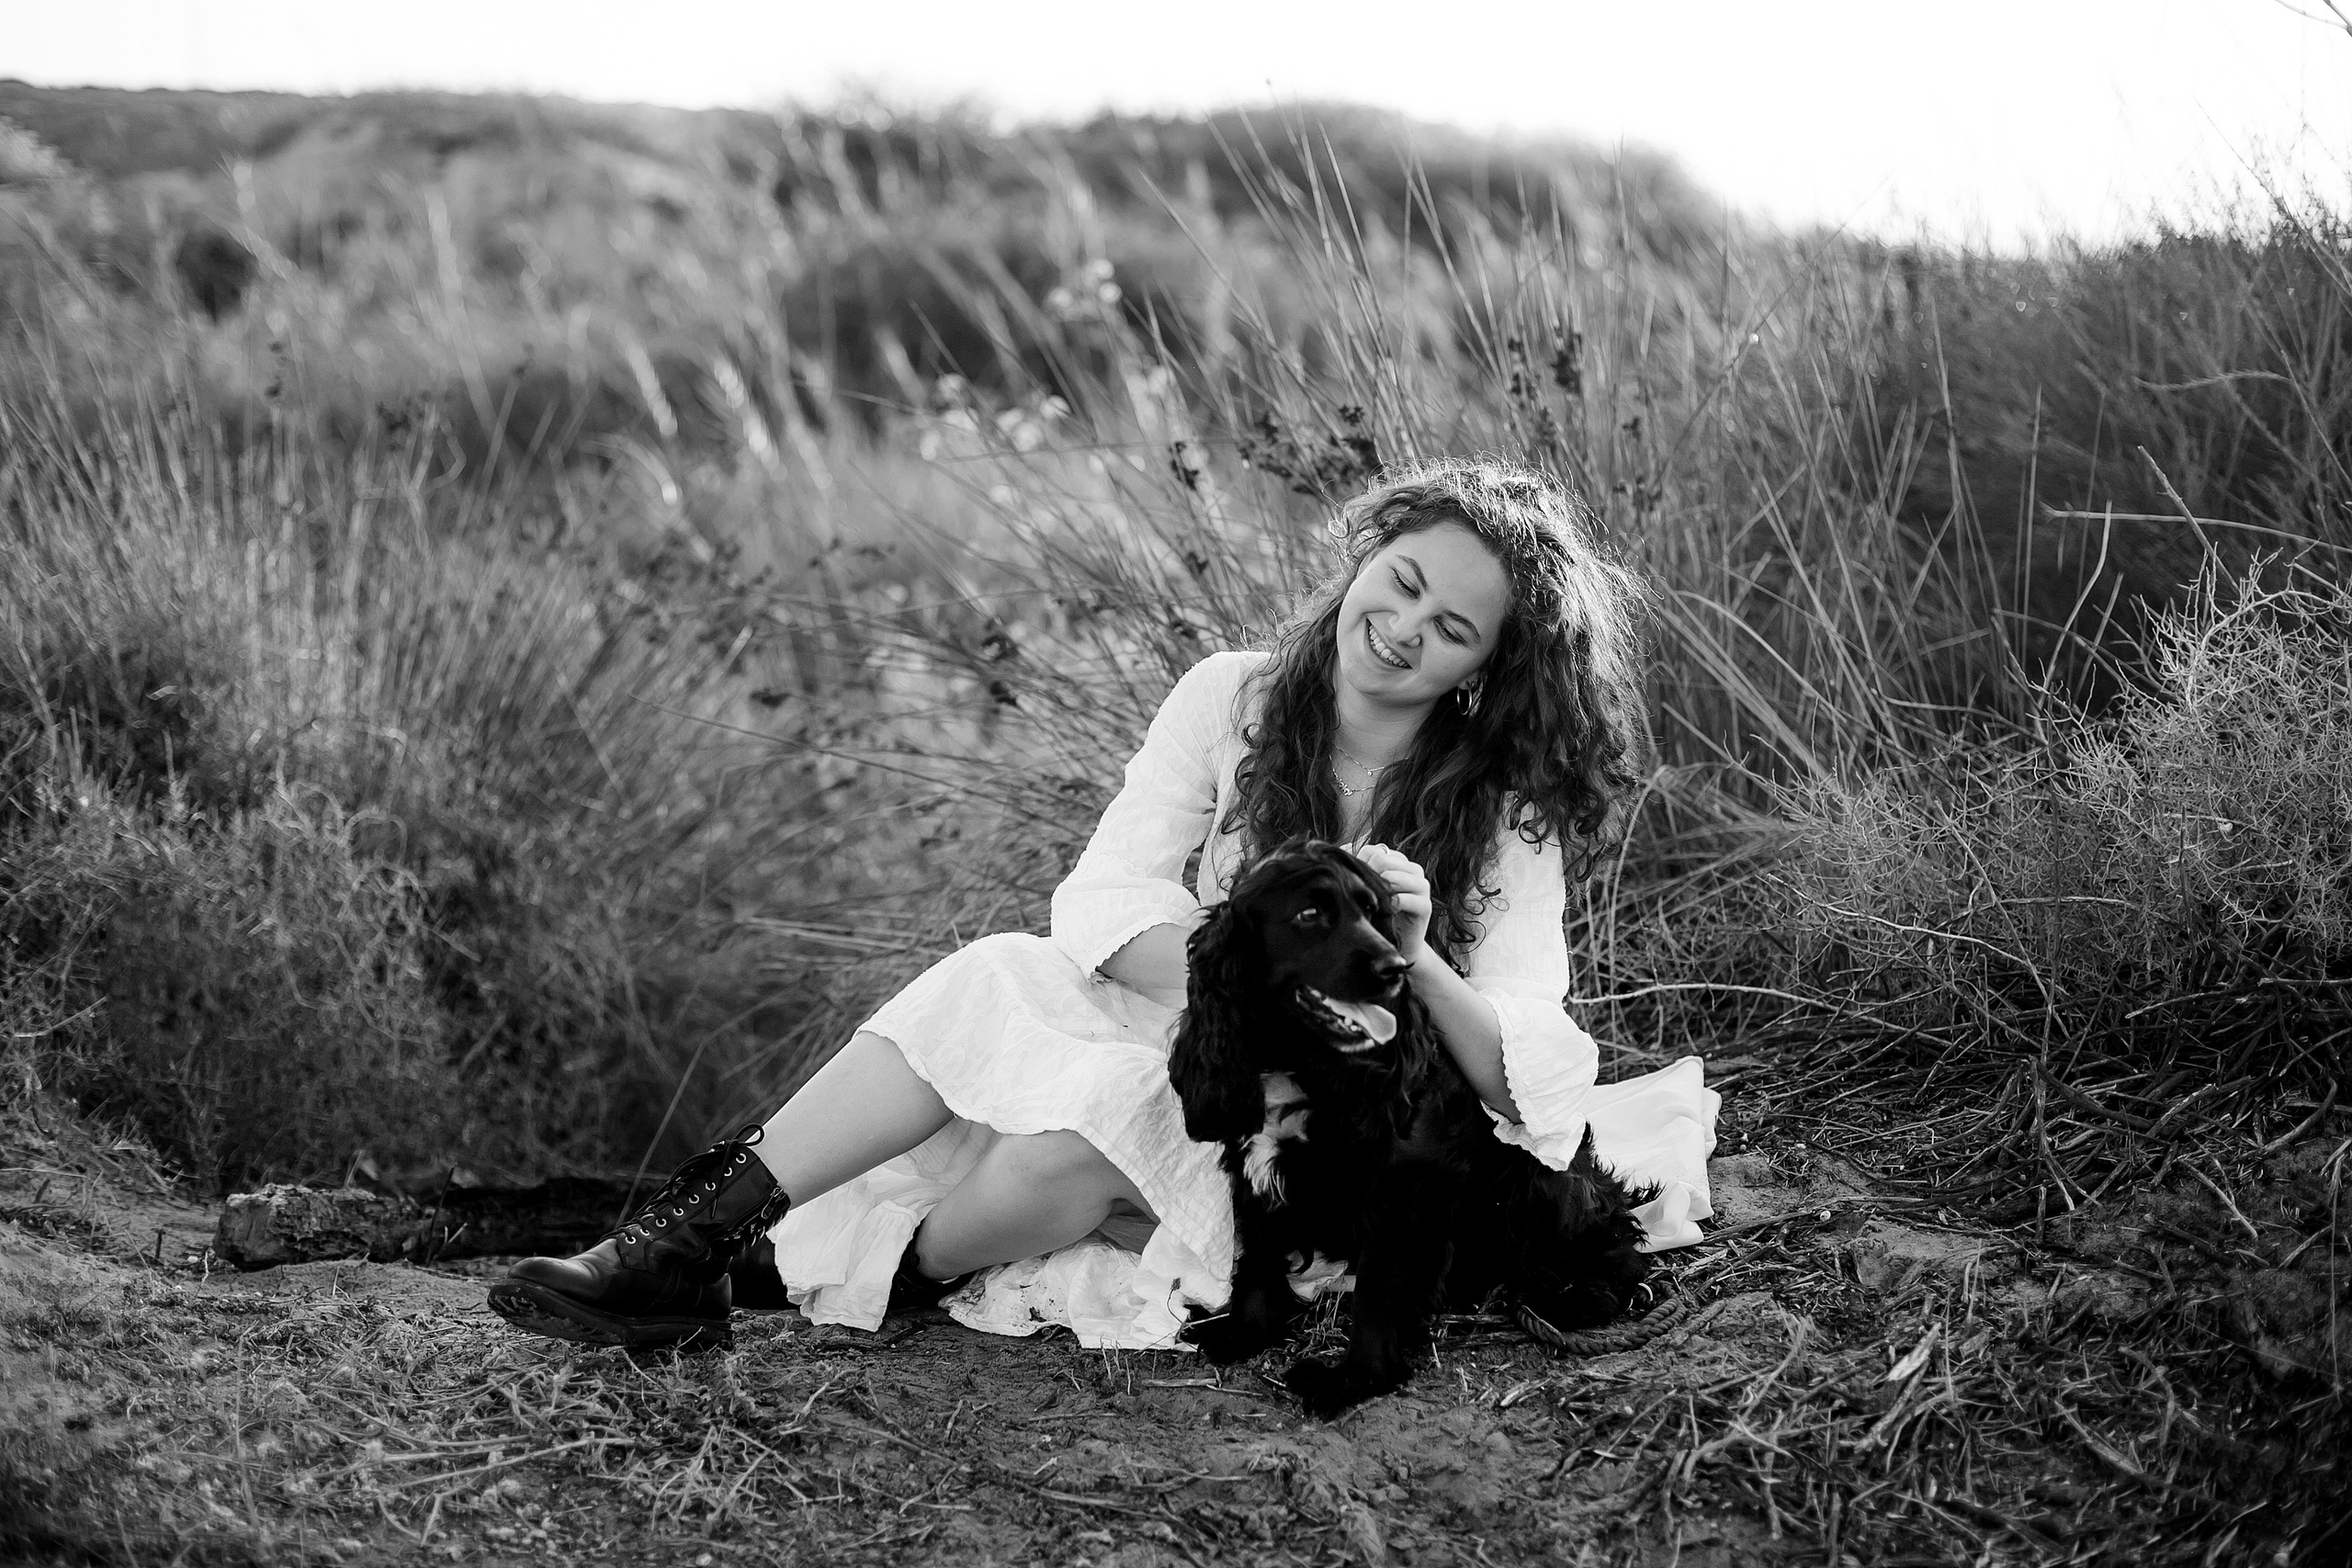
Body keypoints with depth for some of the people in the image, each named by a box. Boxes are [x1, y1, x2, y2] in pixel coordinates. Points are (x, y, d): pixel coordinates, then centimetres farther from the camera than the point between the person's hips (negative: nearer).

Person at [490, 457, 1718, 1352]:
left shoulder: (1507, 820, -6)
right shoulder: (1233, 700, 0)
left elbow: (1526, 1072, -13)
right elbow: (1103, 897, -9)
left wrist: (1413, 960, -32)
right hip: (1157, 1053, 3)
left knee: (1082, 1121, -35)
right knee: (998, 982, -29)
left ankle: (899, 1277, -12)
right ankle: (698, 1232, -28)